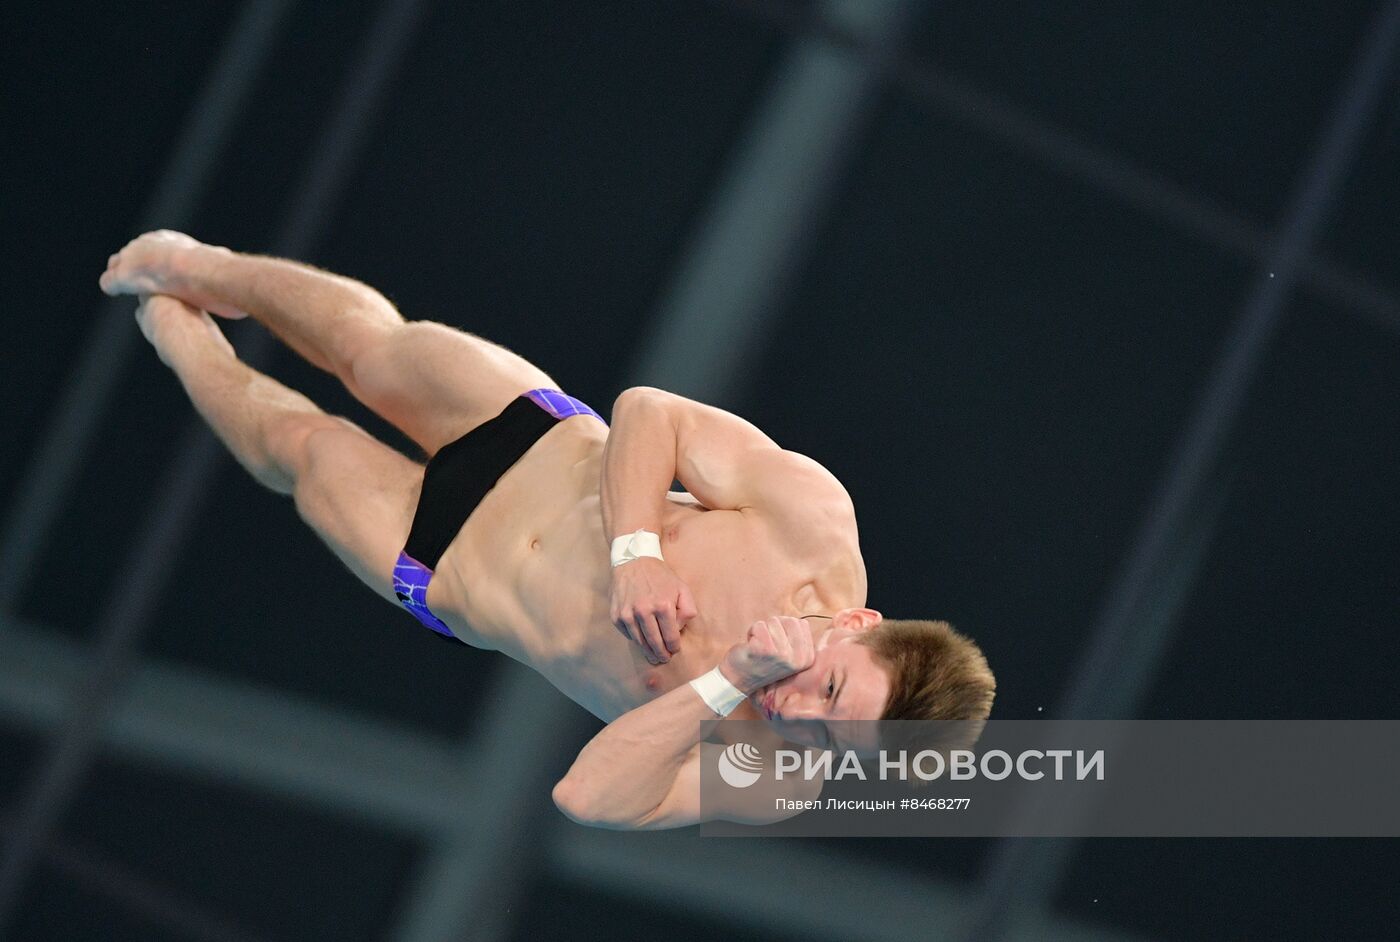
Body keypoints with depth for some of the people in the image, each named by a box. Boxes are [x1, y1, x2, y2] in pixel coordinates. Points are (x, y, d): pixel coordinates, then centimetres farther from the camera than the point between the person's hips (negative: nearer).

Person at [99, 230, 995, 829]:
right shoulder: (814, 514, -34)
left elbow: (587, 797, -41)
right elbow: (645, 411, -25)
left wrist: (729, 684, -50)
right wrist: (637, 550, -39)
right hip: (544, 441, 0)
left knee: (303, 444, 16)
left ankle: (179, 329, 54)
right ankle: (212, 275, 59)